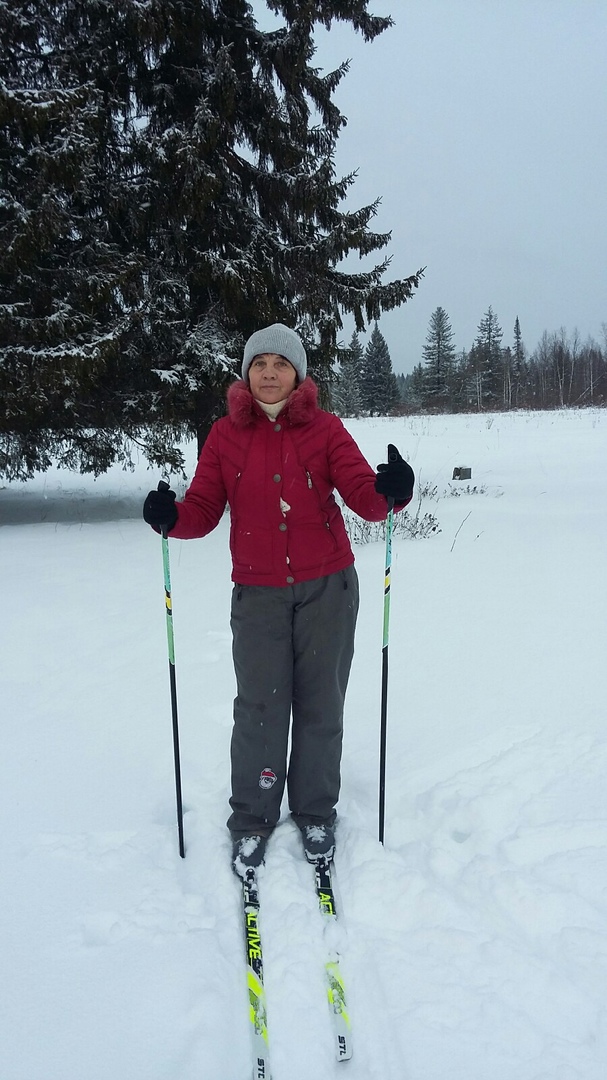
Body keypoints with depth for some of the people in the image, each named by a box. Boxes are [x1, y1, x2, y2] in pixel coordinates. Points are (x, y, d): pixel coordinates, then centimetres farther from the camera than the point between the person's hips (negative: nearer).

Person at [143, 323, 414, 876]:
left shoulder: (325, 428, -1)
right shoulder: (225, 434, 4)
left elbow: (361, 493, -11)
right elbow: (204, 509, 0)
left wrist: (387, 492, -33)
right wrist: (172, 516, -21)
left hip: (328, 587, 0)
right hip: (258, 592, 0)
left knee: (321, 704, 9)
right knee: (260, 707, 1)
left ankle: (316, 813, 30)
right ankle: (251, 820, 23)